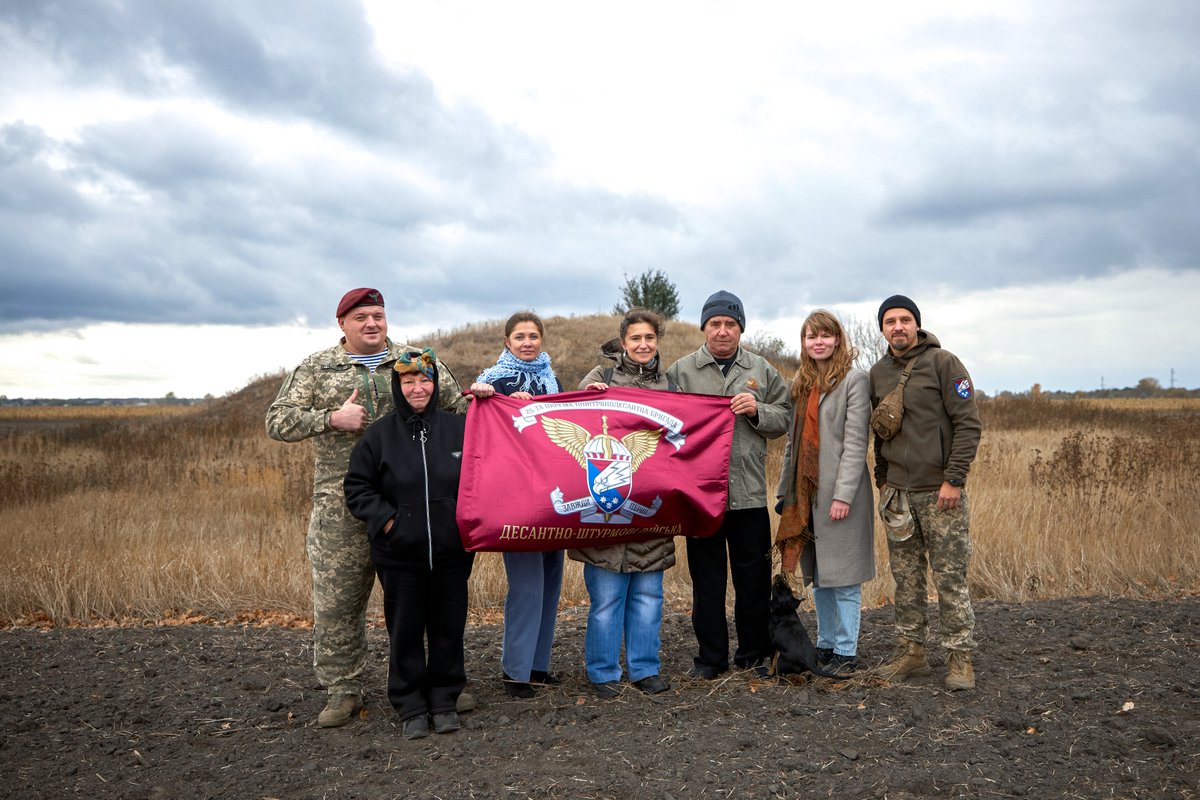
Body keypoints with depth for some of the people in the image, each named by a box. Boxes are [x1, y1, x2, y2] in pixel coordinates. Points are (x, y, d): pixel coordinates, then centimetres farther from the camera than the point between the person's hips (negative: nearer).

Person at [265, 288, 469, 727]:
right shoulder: (316, 369, 8)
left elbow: (456, 406, 14)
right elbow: (278, 422, 3)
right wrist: (332, 419, -11)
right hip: (341, 508, -1)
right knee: (337, 601, 4)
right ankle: (343, 690, 18)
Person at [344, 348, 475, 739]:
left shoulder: (460, 428, 1)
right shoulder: (379, 434, -1)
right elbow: (357, 487, 2)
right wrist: (385, 519, -10)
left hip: (452, 553, 1)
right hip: (400, 556, -1)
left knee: (449, 629, 9)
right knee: (405, 633, 7)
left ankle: (444, 701, 25)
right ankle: (411, 708, 20)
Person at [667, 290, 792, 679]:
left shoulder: (762, 370, 9)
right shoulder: (681, 371, 3)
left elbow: (784, 418, 9)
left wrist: (757, 410, -9)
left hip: (750, 493, 2)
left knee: (754, 579, 10)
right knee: (706, 580, 8)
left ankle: (754, 654, 26)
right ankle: (710, 657, 20)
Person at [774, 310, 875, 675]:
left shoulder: (854, 380, -7)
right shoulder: (802, 383, 15)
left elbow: (855, 442, -13)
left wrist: (843, 494, -19)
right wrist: (785, 489, 13)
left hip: (839, 492, -7)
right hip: (806, 493, 7)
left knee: (843, 576, 0)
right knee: (818, 576, 13)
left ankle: (846, 652, 10)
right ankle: (826, 645, 25)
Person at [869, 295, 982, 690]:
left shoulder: (943, 363, -6)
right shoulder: (878, 373, 11)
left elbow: (968, 424, -10)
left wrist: (953, 480, -14)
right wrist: (882, 479, 13)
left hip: (939, 492, -5)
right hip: (897, 492, 5)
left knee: (950, 577, -1)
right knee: (906, 578, 10)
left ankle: (960, 658, 8)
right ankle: (912, 651, 20)